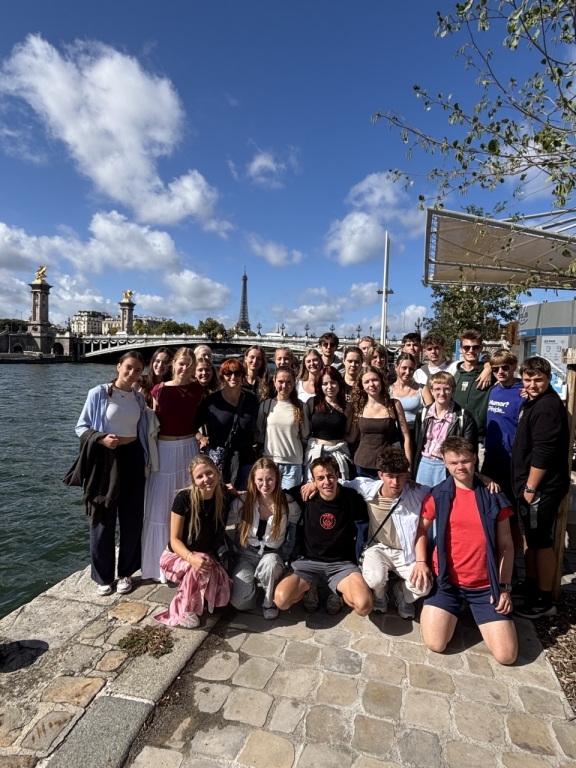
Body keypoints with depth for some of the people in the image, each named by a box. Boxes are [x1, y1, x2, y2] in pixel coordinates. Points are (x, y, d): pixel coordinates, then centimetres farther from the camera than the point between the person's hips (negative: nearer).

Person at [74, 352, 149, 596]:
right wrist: (101, 438, -22)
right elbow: (81, 427, -5)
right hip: (106, 459, -4)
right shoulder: (98, 393, -8)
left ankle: (126, 572, 26)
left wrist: (146, 461, 9)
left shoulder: (139, 398, 6)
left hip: (133, 458, 4)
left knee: (132, 518, 10)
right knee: (104, 519, 6)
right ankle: (103, 576, 23)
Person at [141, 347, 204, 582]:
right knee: (161, 507, 6)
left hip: (188, 449, 2)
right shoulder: (159, 390, -6)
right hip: (164, 450, -2)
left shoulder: (198, 389, -1)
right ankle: (161, 562, 23)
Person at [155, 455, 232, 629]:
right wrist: (191, 557, -34)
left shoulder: (224, 496, -12)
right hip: (177, 555, -4)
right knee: (198, 569, -36)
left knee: (222, 593, -19)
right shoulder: (184, 498, -22)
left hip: (207, 556, 4)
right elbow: (175, 539, -18)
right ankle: (184, 612, -10)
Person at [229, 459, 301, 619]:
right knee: (241, 603, -21)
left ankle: (270, 603, -8)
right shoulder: (243, 502, -9)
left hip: (272, 556, 0)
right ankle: (253, 580, 14)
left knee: (270, 562, -37)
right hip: (246, 556, 1)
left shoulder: (287, 503, -9)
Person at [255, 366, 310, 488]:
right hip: (269, 461, 0)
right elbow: (258, 434, 5)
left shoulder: (300, 407, 1)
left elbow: (305, 436, 7)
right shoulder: (266, 404, 0)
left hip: (294, 463, 0)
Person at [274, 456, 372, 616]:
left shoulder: (352, 498, -6)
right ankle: (311, 588, 10)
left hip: (342, 564, -1)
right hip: (309, 562, 1)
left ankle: (338, 591, 8)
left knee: (364, 605, -29)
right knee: (281, 600, -25)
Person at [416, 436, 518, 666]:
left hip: (486, 585, 1)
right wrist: (420, 561, -4)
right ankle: (453, 610, 19)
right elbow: (421, 528, 9)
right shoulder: (437, 496, -4)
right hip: (447, 580, -1)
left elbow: (506, 545, 4)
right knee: (435, 644, -14)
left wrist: (504, 586, -1)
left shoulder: (494, 497, -1)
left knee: (507, 656, -7)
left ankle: (474, 610, 21)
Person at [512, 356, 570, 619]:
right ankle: (531, 586, 34)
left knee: (541, 542, 1)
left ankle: (544, 601, 14)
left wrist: (530, 488, -18)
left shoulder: (548, 407, -20)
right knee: (529, 537, 19)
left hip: (541, 488, -10)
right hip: (529, 484, 10)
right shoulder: (532, 403, 12)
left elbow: (544, 453, -24)